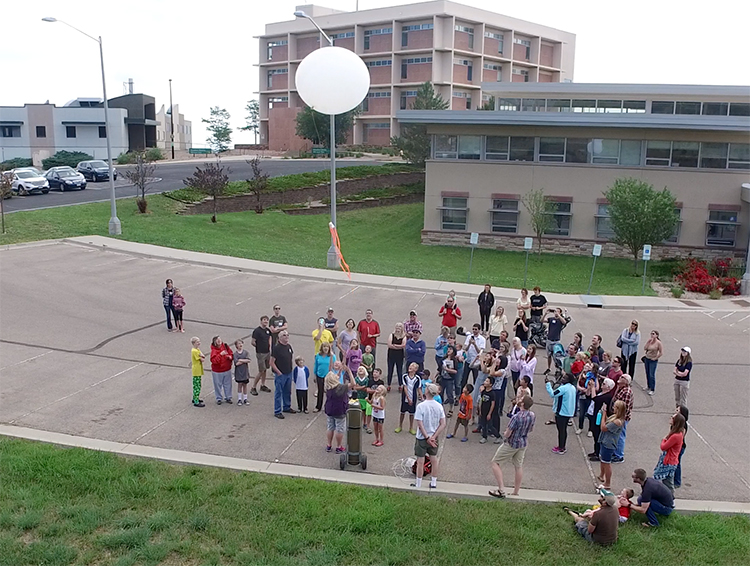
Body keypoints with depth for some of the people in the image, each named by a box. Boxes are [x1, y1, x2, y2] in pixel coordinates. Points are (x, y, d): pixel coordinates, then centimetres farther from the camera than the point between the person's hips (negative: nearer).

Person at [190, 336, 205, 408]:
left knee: (196, 386, 19)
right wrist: (202, 357, -4)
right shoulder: (194, 351, -20)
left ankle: (195, 398, 31)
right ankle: (196, 402, -3)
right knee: (197, 386, -6)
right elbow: (202, 360, -21)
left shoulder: (197, 349, 10)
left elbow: (203, 357, 0)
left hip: (198, 370, 10)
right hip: (196, 370, -10)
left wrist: (201, 356, -18)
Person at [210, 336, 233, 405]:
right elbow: (214, 361, -26)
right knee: (218, 385, 7)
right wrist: (220, 354, -32)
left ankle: (228, 398, 27)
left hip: (227, 370, 4)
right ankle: (219, 398, 23)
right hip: (217, 371, -4)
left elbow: (231, 354, 9)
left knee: (228, 384, 12)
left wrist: (230, 357, -14)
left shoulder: (226, 346, -3)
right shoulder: (214, 350, -16)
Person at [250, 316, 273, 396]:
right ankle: (253, 388, 5)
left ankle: (263, 385, 29)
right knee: (261, 371, -6)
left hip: (267, 353, 7)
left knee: (265, 370, 15)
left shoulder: (268, 330, 7)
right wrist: (259, 347, -2)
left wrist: (269, 348, 10)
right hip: (260, 353, -7)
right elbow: (252, 342, -14)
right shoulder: (257, 331, -14)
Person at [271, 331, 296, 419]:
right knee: (278, 393, 2)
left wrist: (291, 367, 12)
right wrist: (279, 372, -14)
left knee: (287, 392, 19)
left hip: (289, 373, 7)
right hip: (280, 374, -7)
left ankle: (286, 407, 35)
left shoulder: (289, 346, 5)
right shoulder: (276, 348, -16)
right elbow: (272, 362, -15)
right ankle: (277, 411, 10)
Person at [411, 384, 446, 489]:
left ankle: (418, 484, 17)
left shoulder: (421, 406, -18)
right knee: (434, 460, 16)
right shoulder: (439, 406, -5)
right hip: (434, 437, 4)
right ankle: (433, 483, 26)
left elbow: (420, 424, -19)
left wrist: (427, 438, -13)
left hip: (422, 437, -4)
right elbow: (443, 424, -5)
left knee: (420, 461, 6)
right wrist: (433, 437, -9)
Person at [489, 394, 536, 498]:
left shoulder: (516, 417, -31)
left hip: (512, 444, -7)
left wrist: (505, 433, -2)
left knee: (495, 462, 6)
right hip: (523, 444, 7)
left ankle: (501, 490, 2)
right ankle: (516, 491, 25)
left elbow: (507, 434, -24)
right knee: (519, 466, 17)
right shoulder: (532, 416, -9)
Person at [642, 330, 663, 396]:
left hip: (653, 361, -6)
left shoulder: (658, 343, -15)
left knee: (652, 375, -4)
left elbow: (661, 352, -13)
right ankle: (648, 386, 30)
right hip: (647, 359, 6)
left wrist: (655, 358, -9)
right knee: (647, 374, 15)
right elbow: (645, 348, -1)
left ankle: (652, 390, 5)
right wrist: (648, 341, -9)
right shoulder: (649, 341, 2)